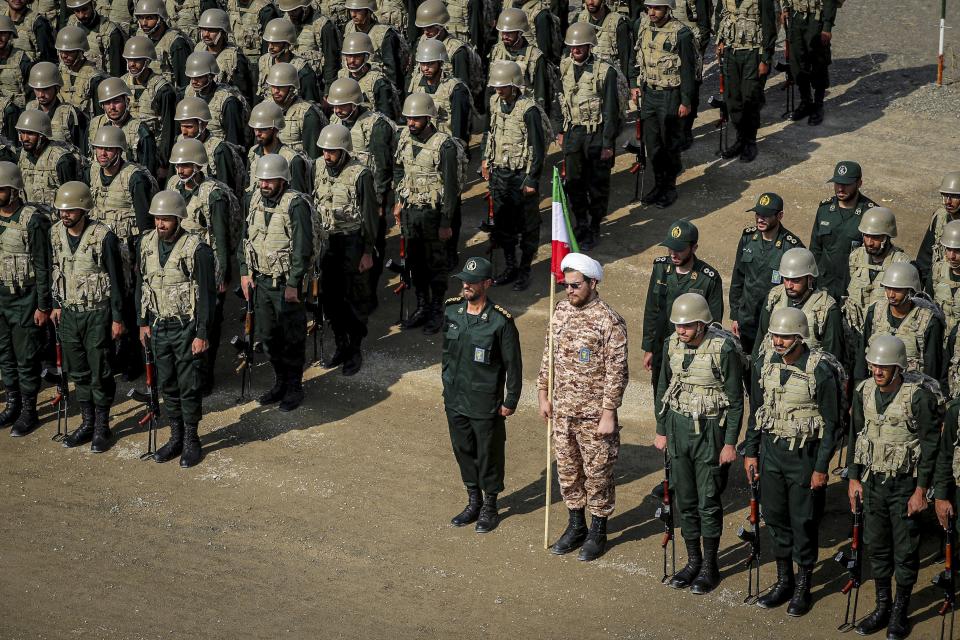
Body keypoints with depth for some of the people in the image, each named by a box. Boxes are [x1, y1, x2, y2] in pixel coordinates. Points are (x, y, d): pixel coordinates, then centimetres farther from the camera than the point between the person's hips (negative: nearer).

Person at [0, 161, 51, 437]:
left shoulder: (32, 220, -15)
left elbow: (43, 267, -13)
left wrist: (43, 306, -13)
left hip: (24, 300, -6)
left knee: (26, 358, 2)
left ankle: (29, 411, 12)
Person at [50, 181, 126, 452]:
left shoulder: (103, 236, -18)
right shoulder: (56, 233, 0)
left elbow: (116, 279, -12)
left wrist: (117, 318, -11)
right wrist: (56, 305, 14)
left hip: (97, 314, -6)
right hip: (69, 314, 6)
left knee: (100, 374, 2)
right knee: (78, 372, 13)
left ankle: (102, 427, 14)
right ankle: (87, 423, 26)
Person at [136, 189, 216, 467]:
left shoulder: (196, 249, -16)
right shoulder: (147, 244, 2)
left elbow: (207, 295, -13)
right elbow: (142, 285, 13)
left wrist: (202, 334, -14)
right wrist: (143, 323, 11)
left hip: (186, 329, -5)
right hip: (159, 327, 5)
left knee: (189, 386, 1)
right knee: (167, 384, 12)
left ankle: (191, 441, 14)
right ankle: (176, 437, 25)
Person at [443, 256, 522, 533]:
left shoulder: (500, 321, -18)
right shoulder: (451, 310, -2)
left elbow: (513, 364, -11)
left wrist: (510, 402, -8)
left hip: (486, 405, -5)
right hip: (455, 400, 5)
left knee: (488, 455, 8)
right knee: (463, 451, 17)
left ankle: (490, 507, 26)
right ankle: (473, 502, 35)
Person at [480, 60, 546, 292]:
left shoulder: (528, 109, -19)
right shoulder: (495, 102, 1)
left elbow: (538, 148, -16)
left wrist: (532, 180, -16)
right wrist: (486, 159, 13)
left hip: (522, 175, -7)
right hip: (499, 172, 7)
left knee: (527, 224, 5)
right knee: (502, 222, 14)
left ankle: (524, 271, 16)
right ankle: (510, 267, 27)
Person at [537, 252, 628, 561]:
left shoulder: (609, 321, -17)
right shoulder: (561, 312, 3)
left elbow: (616, 372, -15)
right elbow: (549, 355, 14)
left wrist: (608, 415, -16)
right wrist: (543, 394, 11)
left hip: (593, 414, -6)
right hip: (563, 410, 6)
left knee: (597, 474, 6)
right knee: (567, 470, 16)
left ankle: (598, 533, 21)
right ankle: (576, 526, 33)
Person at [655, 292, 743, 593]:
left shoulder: (724, 349, -17)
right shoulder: (672, 344, 0)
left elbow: (736, 400, -11)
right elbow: (663, 388, 12)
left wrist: (730, 443, -12)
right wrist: (661, 430, 13)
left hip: (710, 430, -5)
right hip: (678, 427, 5)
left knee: (708, 501, 2)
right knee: (685, 499, 11)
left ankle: (710, 566, 15)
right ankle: (693, 561, 24)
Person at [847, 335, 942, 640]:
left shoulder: (919, 396, -17)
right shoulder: (864, 392, 0)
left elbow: (930, 445, -13)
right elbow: (856, 436, 11)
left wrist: (921, 490, -14)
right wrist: (853, 478, 9)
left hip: (905, 485, -5)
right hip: (872, 481, 5)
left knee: (905, 551, 4)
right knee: (876, 546, 12)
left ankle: (901, 611, 18)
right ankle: (882, 606, 27)